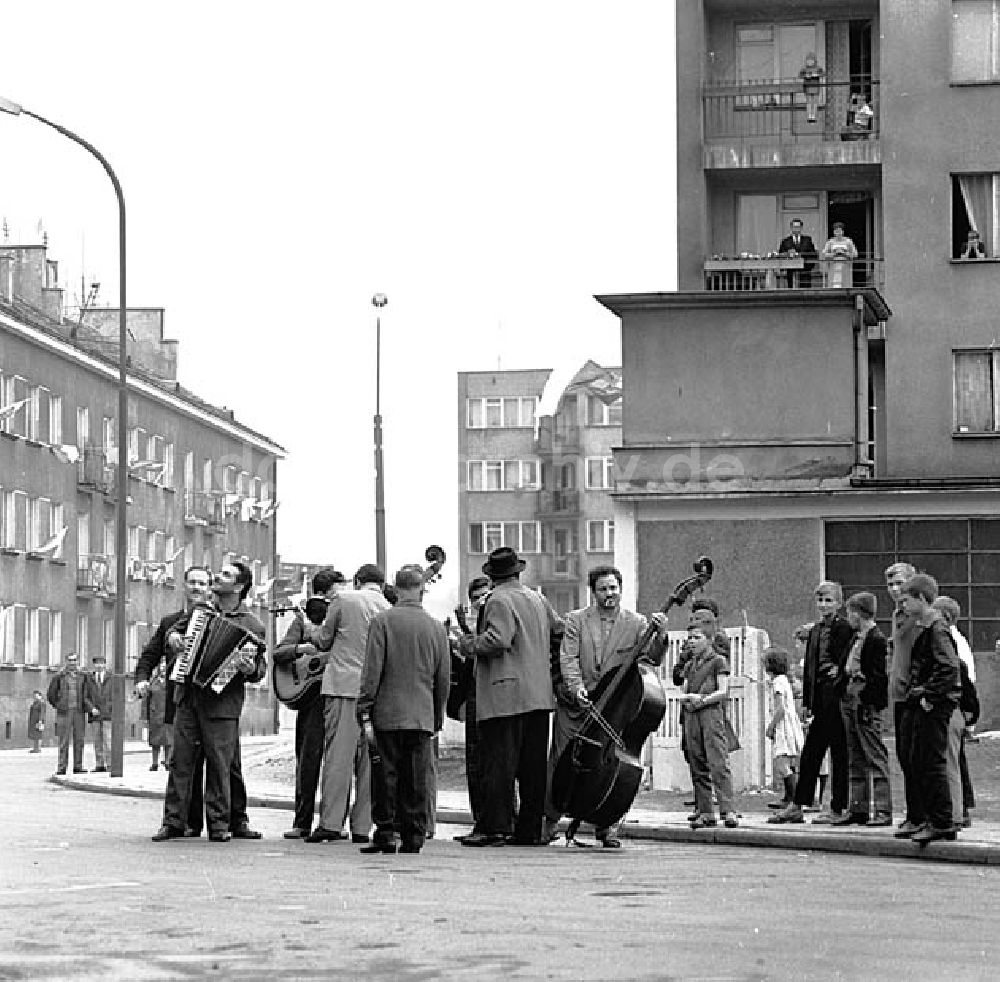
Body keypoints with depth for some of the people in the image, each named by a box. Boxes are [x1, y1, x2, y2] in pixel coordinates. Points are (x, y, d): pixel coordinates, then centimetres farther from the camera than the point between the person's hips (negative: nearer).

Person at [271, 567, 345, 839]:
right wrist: (301, 648, -19)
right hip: (311, 692, -2)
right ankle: (302, 823, 1)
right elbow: (278, 654, -1)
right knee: (308, 758, -4)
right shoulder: (305, 618, 7)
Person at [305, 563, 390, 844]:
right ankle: (362, 826, 5)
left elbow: (324, 640, 6)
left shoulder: (344, 599, -2)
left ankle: (331, 823, -12)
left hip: (343, 686, -3)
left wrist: (312, 632, 27)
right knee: (368, 761, 6)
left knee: (338, 755, -5)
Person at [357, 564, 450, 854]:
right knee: (417, 779, 5)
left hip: (388, 714, -3)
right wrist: (437, 717, 19)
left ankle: (386, 833, 0)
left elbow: (372, 670, -8)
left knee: (386, 776, 2)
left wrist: (364, 710, -4)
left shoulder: (382, 621, -5)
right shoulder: (437, 627, 6)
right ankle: (413, 837, 6)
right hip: (423, 716, 3)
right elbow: (443, 678, 11)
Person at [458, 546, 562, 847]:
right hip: (539, 695, 7)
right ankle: (530, 830, 9)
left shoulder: (499, 601, -9)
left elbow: (498, 641, -21)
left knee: (498, 763, -7)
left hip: (505, 696, -7)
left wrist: (469, 645, -6)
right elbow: (558, 628, 24)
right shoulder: (536, 599, 13)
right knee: (533, 766, 8)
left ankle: (495, 828, -11)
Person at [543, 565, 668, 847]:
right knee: (561, 762, 2)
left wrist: (660, 635, -27)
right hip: (573, 706, 0)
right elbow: (567, 658, -7)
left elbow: (652, 659, -8)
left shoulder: (636, 624, 2)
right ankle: (549, 821, 16)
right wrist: (576, 687, -23)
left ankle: (605, 826, 8)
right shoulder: (576, 620, 2)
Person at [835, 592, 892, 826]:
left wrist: (863, 694, -18)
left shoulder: (877, 639, -11)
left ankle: (883, 810, -6)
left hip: (867, 705, -9)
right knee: (856, 760, 11)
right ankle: (858, 808, 14)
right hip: (849, 702, 9)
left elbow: (879, 676, -16)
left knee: (876, 758, -6)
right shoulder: (856, 638, 16)